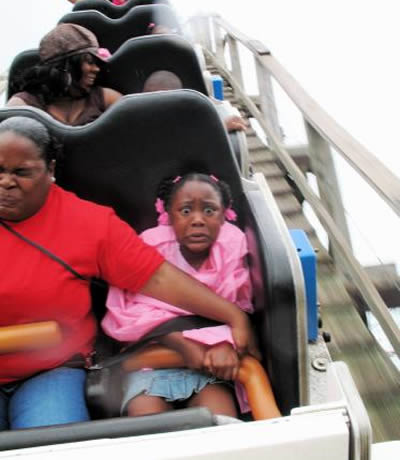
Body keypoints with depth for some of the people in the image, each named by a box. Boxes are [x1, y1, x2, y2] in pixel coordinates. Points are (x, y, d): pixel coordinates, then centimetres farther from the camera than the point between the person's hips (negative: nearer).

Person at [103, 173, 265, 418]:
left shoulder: (232, 244, -7)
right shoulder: (149, 246, -10)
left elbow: (237, 308, -8)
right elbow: (128, 312, -14)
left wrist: (226, 343, -30)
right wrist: (182, 343, -25)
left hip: (210, 355, 1)